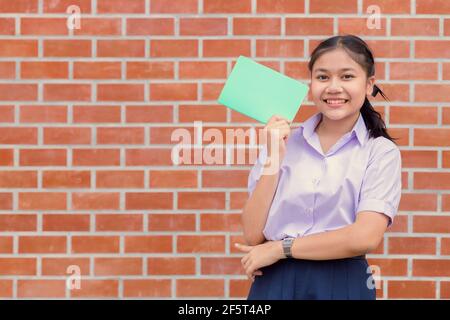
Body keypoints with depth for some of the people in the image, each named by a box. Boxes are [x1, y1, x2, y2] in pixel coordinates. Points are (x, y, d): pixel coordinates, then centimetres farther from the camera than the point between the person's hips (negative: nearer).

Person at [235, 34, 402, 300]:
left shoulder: (381, 152, -4)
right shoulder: (281, 141, 1)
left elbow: (365, 237, -16)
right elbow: (253, 235, -3)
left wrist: (278, 248, -10)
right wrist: (274, 158, -11)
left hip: (342, 285, -1)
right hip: (274, 283, 1)